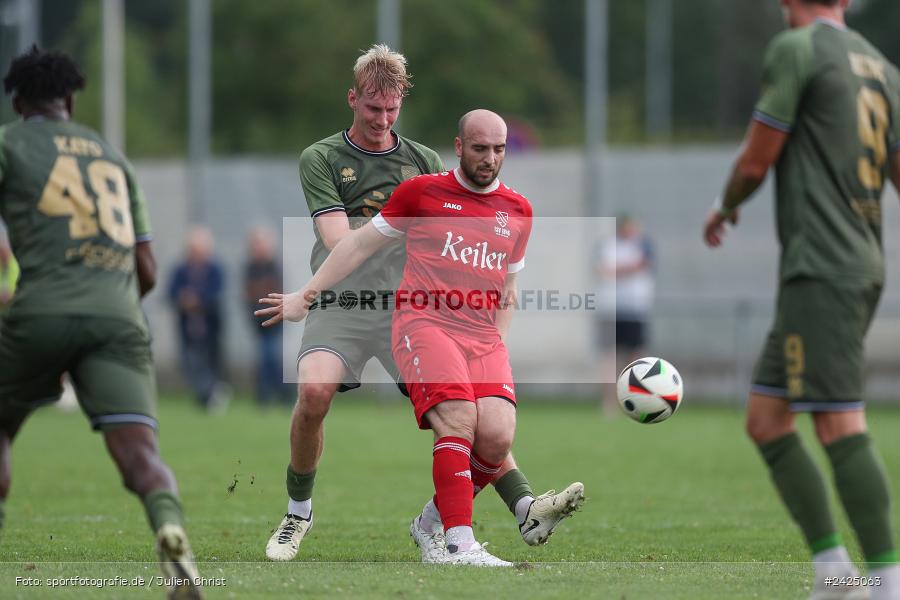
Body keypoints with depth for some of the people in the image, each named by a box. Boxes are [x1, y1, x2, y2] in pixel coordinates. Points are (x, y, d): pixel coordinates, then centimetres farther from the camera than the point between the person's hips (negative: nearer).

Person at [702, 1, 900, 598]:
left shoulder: (796, 49, -6)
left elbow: (755, 162, -3)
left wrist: (725, 208, 16)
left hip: (820, 272, -9)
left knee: (840, 427, -12)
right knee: (765, 420, 11)